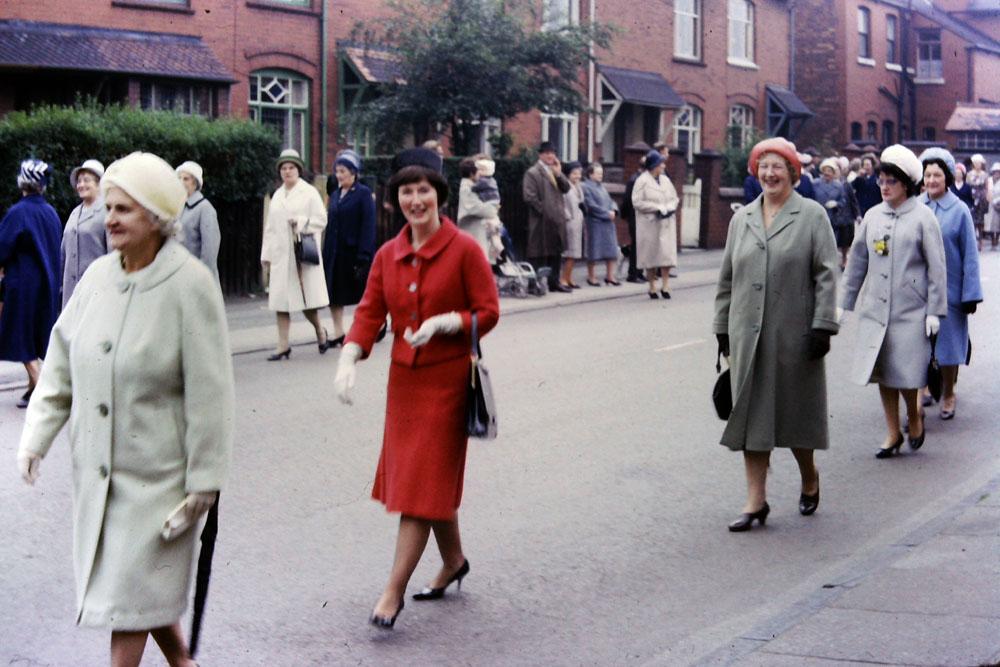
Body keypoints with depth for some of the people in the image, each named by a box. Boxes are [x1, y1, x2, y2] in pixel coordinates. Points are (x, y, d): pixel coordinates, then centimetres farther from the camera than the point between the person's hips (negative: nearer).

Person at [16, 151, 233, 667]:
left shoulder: (190, 284, -15)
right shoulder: (98, 276, 3)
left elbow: (209, 391, -14)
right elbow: (60, 366, 10)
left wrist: (205, 479, -13)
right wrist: (36, 438, 2)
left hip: (156, 470, -6)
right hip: (96, 465, 6)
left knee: (131, 589, -2)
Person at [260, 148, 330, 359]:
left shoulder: (309, 192, 1)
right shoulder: (277, 195, 15)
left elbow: (321, 220, -2)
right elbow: (270, 227, 16)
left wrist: (301, 223, -16)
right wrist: (266, 255, 12)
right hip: (281, 256, 4)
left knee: (307, 298, -2)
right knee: (281, 301, 1)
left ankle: (319, 331, 25)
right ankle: (283, 346, 4)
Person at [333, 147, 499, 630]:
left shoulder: (464, 250, -10)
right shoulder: (388, 255, 5)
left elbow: (488, 312, -8)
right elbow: (369, 312, 0)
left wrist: (442, 323, -25)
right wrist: (348, 360, -16)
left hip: (446, 378, -6)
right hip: (404, 377, 6)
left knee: (423, 482, -6)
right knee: (434, 480, 15)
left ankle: (393, 591, -5)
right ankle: (453, 561, 37)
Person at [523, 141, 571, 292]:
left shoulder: (555, 171, 17)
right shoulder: (532, 173, -7)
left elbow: (566, 189, 8)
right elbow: (529, 196, -14)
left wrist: (558, 174, -5)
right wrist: (542, 210, -14)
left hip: (557, 219, 8)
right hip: (541, 220, -8)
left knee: (555, 253, 13)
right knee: (539, 253, -4)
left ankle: (554, 282, 20)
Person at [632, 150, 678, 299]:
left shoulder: (665, 180, 11)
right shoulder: (642, 181, -7)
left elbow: (675, 198, 18)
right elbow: (637, 202, -13)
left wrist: (669, 208, -3)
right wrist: (658, 208, -15)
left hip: (666, 224, 5)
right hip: (650, 224, -5)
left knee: (667, 253, -4)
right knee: (651, 255, 2)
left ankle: (665, 286, 0)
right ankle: (652, 288, 11)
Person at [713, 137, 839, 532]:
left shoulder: (812, 216, -1)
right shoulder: (741, 219, 11)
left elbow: (827, 274, -6)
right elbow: (727, 278, 15)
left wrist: (822, 326, -13)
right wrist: (722, 328, 13)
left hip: (794, 335, -4)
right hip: (749, 335, 4)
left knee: (796, 410, 7)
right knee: (751, 413, 2)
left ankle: (809, 479, 33)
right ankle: (756, 500, 6)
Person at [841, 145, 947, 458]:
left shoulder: (922, 217, -4)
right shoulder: (873, 216, 8)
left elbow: (936, 267, -4)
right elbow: (857, 261, 14)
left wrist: (934, 311, -7)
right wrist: (845, 303, 14)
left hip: (910, 310, -4)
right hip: (875, 308, 4)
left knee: (905, 373, -5)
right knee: (882, 372, 7)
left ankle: (914, 416, 24)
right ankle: (893, 434, 19)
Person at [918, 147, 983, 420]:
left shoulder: (959, 211, -7)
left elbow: (970, 255, -4)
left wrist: (971, 295, -6)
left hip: (949, 290, -2)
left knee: (948, 344, 7)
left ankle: (948, 395, 24)